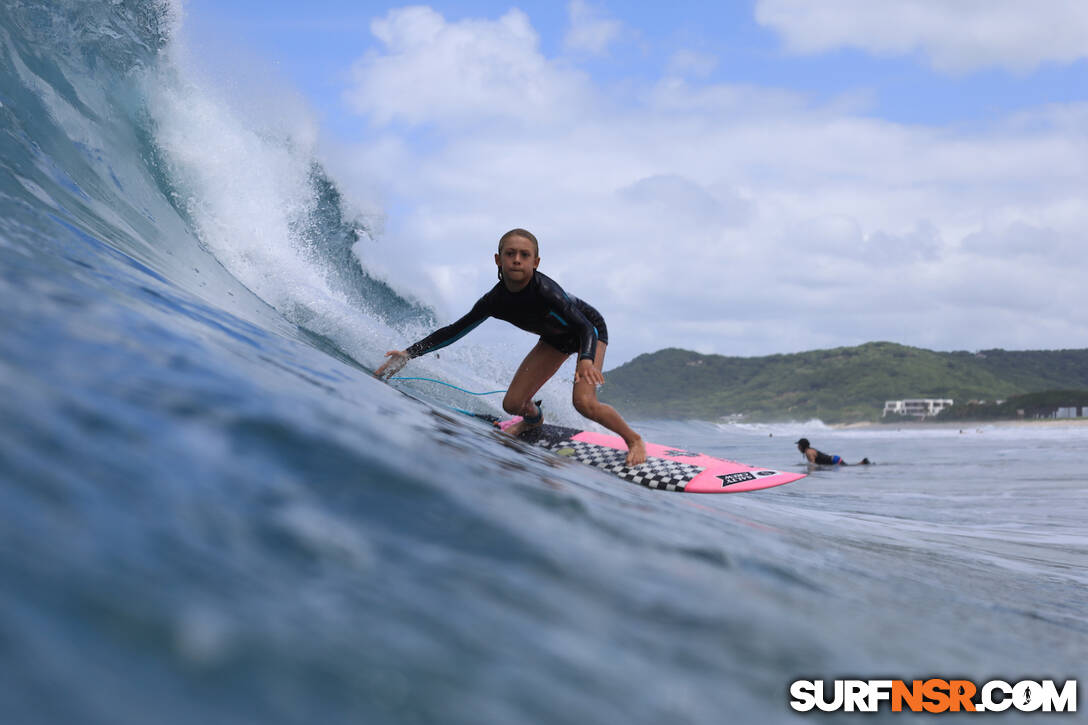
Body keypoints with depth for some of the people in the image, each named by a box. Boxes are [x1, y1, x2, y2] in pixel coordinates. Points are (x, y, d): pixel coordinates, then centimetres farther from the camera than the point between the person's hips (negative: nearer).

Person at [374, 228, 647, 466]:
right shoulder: (495, 301, -21)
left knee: (583, 401, -27)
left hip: (590, 330, -6)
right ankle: (534, 419, 40)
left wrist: (586, 360, -62)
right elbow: (455, 330, -10)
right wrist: (408, 353, -15)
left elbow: (586, 328, -41)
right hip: (555, 339, 6)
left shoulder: (544, 291, -39)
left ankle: (634, 439, -2)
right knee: (512, 404, 1)